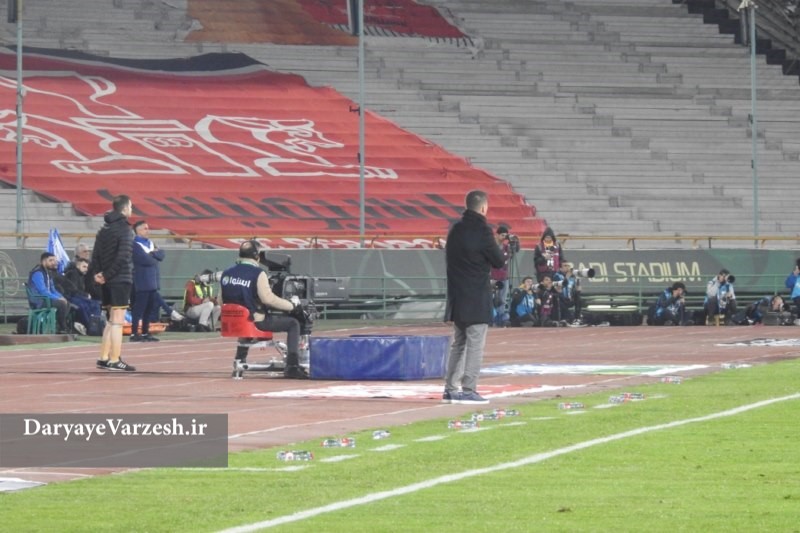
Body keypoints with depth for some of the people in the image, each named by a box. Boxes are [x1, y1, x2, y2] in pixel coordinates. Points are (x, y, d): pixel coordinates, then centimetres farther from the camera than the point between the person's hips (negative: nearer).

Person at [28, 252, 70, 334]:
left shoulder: (48, 273, 15)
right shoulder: (38, 273, -17)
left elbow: (52, 289, 21)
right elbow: (43, 291, -24)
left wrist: (61, 297, 1)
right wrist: (58, 298, -20)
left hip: (46, 299, 10)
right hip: (38, 302, -10)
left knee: (67, 303, 1)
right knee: (61, 304, -24)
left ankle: (58, 326, -1)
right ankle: (62, 328, -13)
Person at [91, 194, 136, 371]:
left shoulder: (104, 229, 13)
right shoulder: (124, 229, -12)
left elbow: (96, 254, 8)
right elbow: (123, 257, -20)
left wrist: (96, 273, -2)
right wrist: (107, 275, -13)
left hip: (107, 282, 8)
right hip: (121, 280, -8)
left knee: (111, 321, 17)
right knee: (117, 321, -6)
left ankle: (103, 358, 17)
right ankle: (115, 361, -7)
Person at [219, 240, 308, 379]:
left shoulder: (226, 273, 6)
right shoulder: (257, 273, -13)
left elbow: (222, 300, 11)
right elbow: (268, 298, -21)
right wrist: (292, 305, -10)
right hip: (256, 322, -7)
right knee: (293, 324, 6)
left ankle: (240, 360, 44)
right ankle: (292, 366, -5)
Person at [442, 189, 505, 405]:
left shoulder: (455, 229, 9)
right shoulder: (481, 230, -14)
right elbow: (499, 261, -9)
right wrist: (495, 244, 11)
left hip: (457, 296, 8)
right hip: (477, 297, -8)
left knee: (458, 343, 15)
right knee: (475, 344, -5)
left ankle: (450, 389, 16)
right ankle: (468, 390, -8)